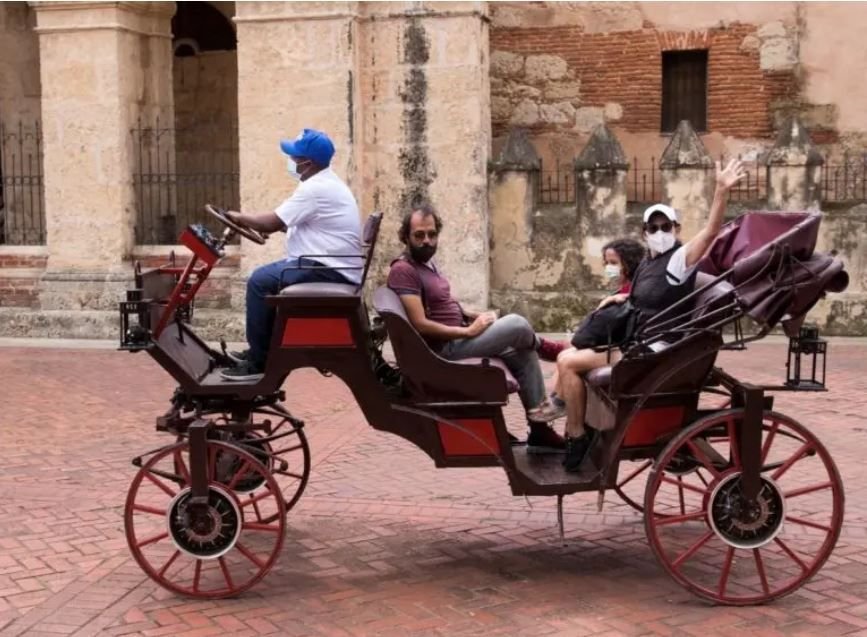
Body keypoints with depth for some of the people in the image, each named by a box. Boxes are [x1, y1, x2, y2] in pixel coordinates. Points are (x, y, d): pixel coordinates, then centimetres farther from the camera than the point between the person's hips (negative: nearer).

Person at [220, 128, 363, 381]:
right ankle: (260, 349, 24)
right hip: (334, 267, 11)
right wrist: (254, 224, 13)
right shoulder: (327, 182, 16)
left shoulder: (315, 188, -18)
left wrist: (239, 217, 1)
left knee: (260, 281, -15)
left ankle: (258, 362, -9)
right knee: (266, 275, 18)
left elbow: (272, 223, -16)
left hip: (330, 271, -11)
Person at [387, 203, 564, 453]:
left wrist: (474, 315, 0)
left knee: (523, 354, 6)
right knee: (517, 325, -12)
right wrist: (468, 331, -20)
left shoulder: (427, 262, 12)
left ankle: (539, 429, 10)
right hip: (446, 348, -10)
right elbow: (421, 324, -25)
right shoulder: (403, 270, -19)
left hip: (456, 338, 10)